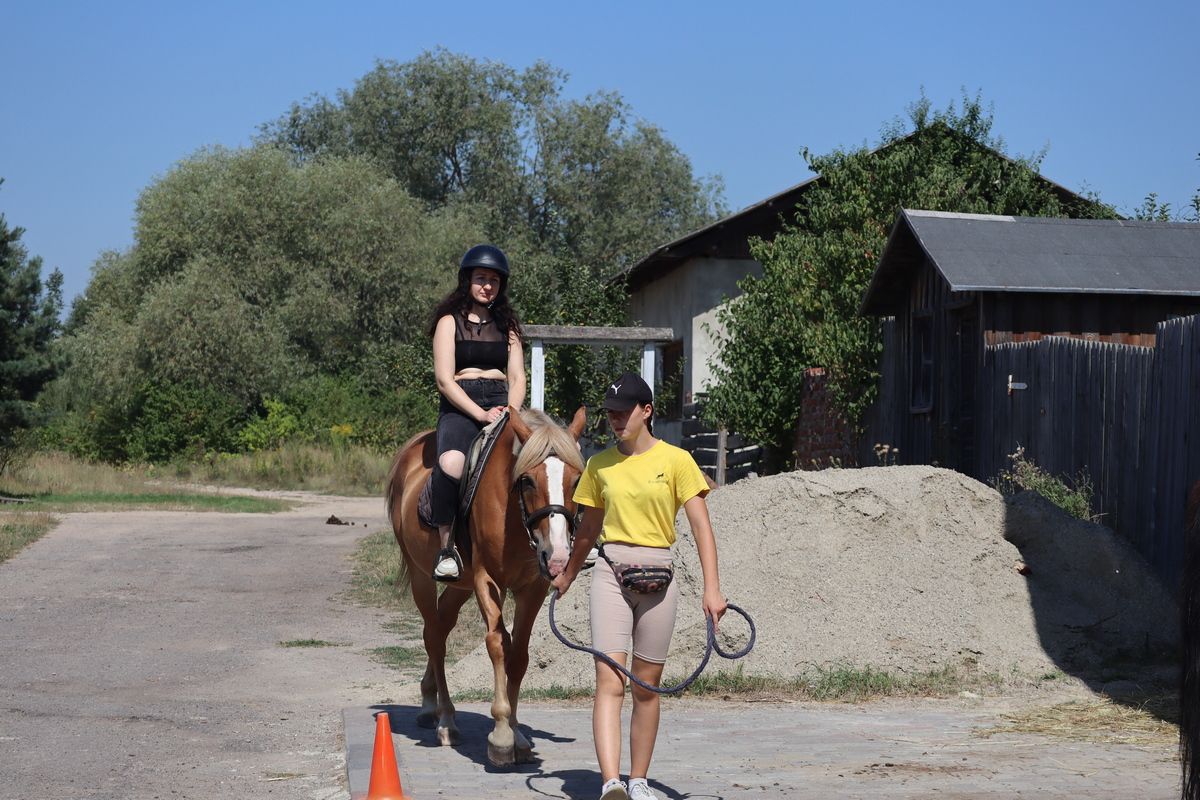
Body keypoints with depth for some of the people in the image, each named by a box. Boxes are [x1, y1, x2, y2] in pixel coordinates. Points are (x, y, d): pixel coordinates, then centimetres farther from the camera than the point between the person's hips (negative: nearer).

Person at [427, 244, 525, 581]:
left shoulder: (507, 325, 21)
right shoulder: (450, 321, 7)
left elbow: (518, 377, 14)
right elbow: (444, 379, -3)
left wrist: (510, 412, -7)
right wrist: (480, 414, -16)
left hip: (501, 405, 4)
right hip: (460, 406, -4)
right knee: (451, 461, -37)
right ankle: (445, 547, -25)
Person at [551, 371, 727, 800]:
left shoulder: (676, 460, -2)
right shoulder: (600, 465, 7)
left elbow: (701, 526, -5)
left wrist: (711, 587, -14)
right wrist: (568, 576, 31)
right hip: (611, 573, 1)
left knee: (647, 685, 7)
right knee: (609, 681, -12)